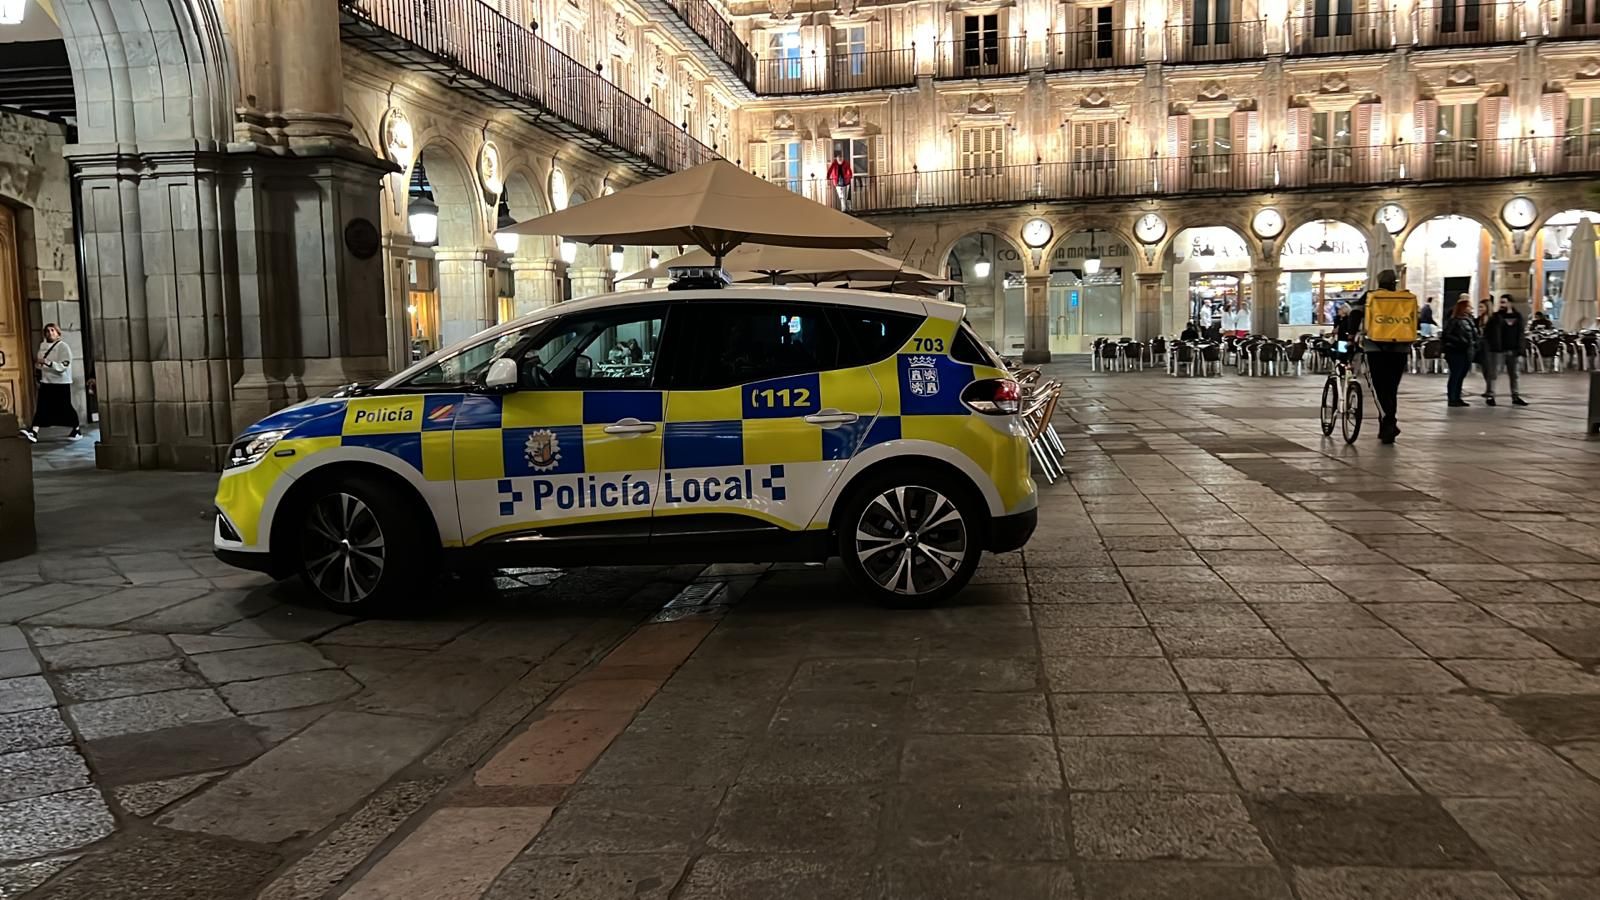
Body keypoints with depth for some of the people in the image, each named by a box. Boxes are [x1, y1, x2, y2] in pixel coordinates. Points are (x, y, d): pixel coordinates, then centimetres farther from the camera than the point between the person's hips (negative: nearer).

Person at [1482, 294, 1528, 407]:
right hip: (1498, 350, -4)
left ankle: (1516, 397, 18)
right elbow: (1486, 332, -7)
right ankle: (1490, 395, 3)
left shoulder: (1517, 316, 6)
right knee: (1493, 374, -3)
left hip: (1513, 351, 4)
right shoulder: (1496, 317, -4)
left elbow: (1520, 335, 6)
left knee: (1514, 374, 10)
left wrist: (1519, 350, 1)